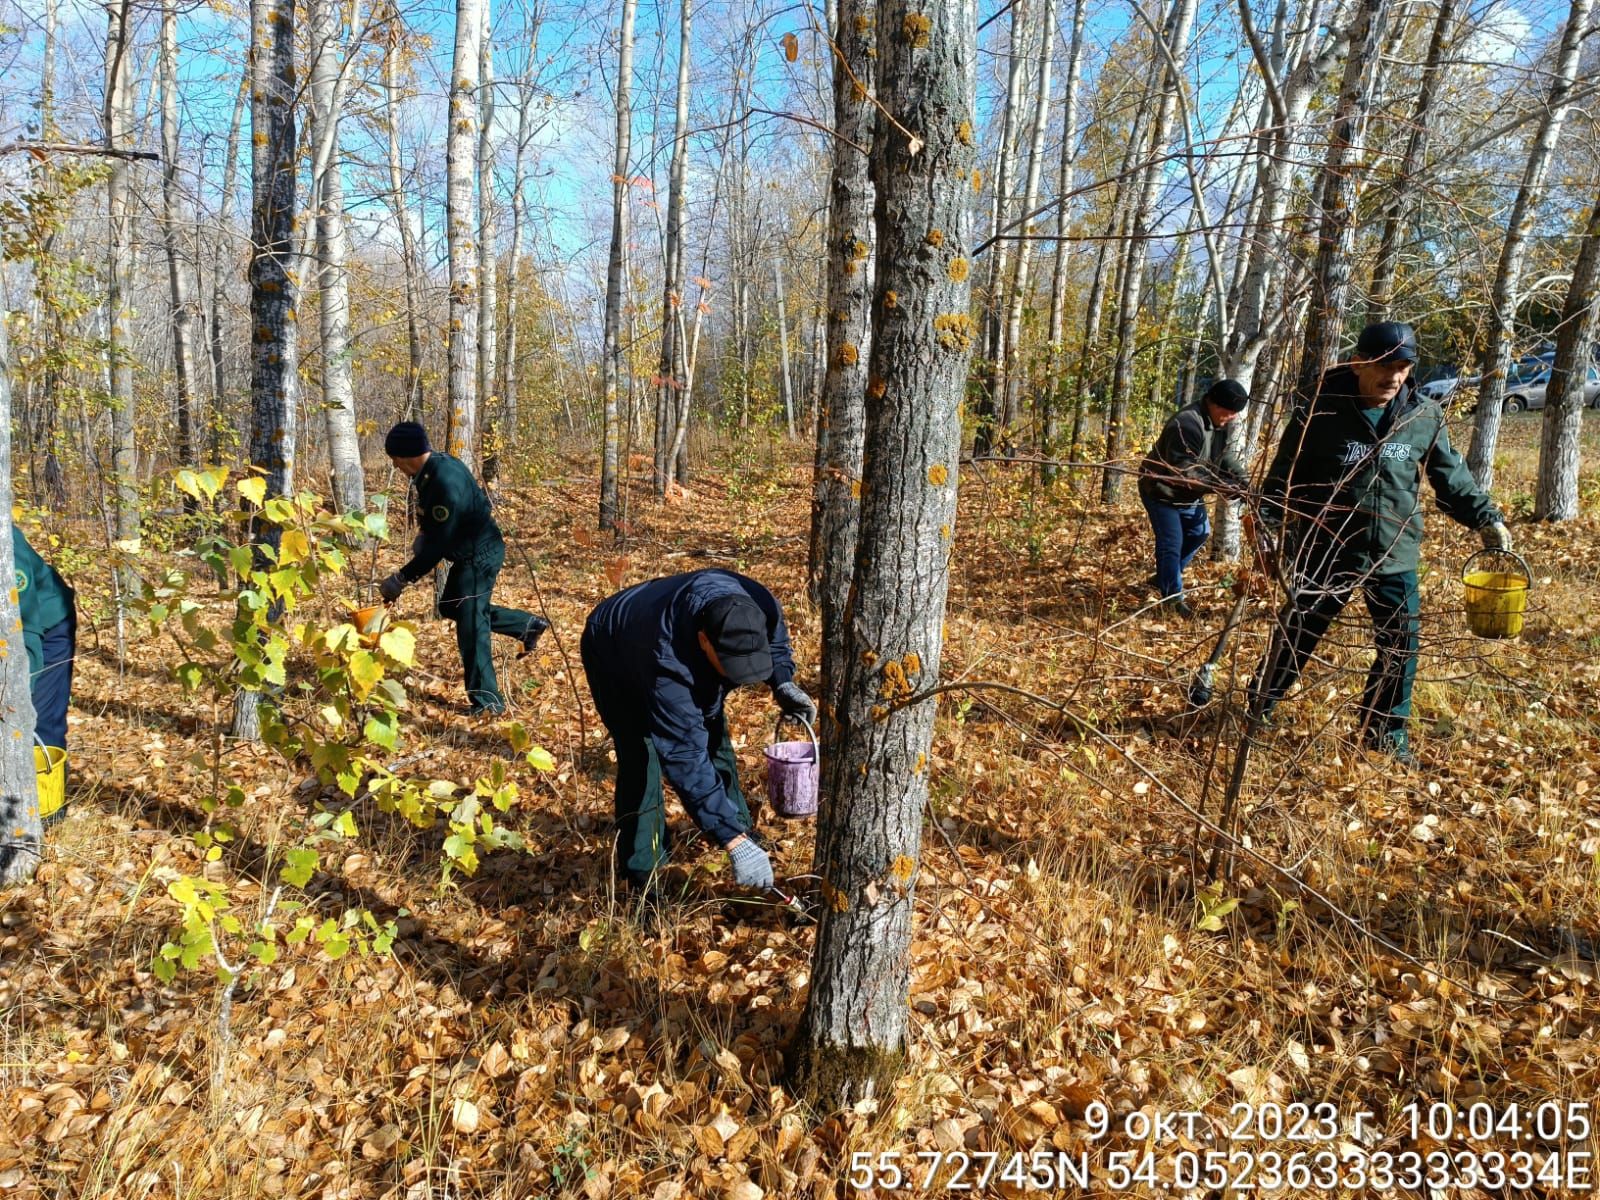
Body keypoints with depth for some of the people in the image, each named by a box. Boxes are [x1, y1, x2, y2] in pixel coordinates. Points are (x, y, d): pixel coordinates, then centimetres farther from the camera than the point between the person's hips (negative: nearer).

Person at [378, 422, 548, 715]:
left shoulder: (445, 481, -30)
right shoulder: (438, 465, 1)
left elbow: (438, 546, -26)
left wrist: (402, 579, -21)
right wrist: (423, 535, 3)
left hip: (479, 555, -10)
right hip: (472, 551, 10)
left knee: (471, 625, -6)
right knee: (451, 606, 22)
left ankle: (486, 700, 4)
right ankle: (528, 624, 26)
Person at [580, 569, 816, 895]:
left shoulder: (759, 606, -34)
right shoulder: (667, 663, -49)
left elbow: (775, 638, -7)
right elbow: (685, 757, -48)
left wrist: (783, 683, -26)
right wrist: (734, 841, -50)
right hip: (615, 659, -5)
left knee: (714, 741, 7)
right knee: (642, 758, -16)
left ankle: (743, 830, 29)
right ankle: (642, 875, -1)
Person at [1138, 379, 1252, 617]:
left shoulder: (1218, 422, -2)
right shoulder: (1188, 423, -33)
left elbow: (1224, 457, 6)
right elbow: (1183, 472, -37)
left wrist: (1242, 479, -11)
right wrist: (1223, 485, -38)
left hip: (1187, 493, 10)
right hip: (1162, 490, -10)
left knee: (1200, 532, 19)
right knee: (1171, 544, -8)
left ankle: (1163, 577, 33)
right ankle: (1173, 598, 2)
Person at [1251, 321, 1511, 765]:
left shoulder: (1425, 418, 0)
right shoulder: (1320, 413, -11)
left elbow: (1451, 476, 12)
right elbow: (1285, 476, -5)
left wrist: (1486, 518, 7)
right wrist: (1270, 525, -15)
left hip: (1395, 558, 3)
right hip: (1327, 554, -3)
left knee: (1400, 648, 10)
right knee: (1295, 637, 10)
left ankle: (1386, 734, 28)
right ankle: (1258, 708, 31)